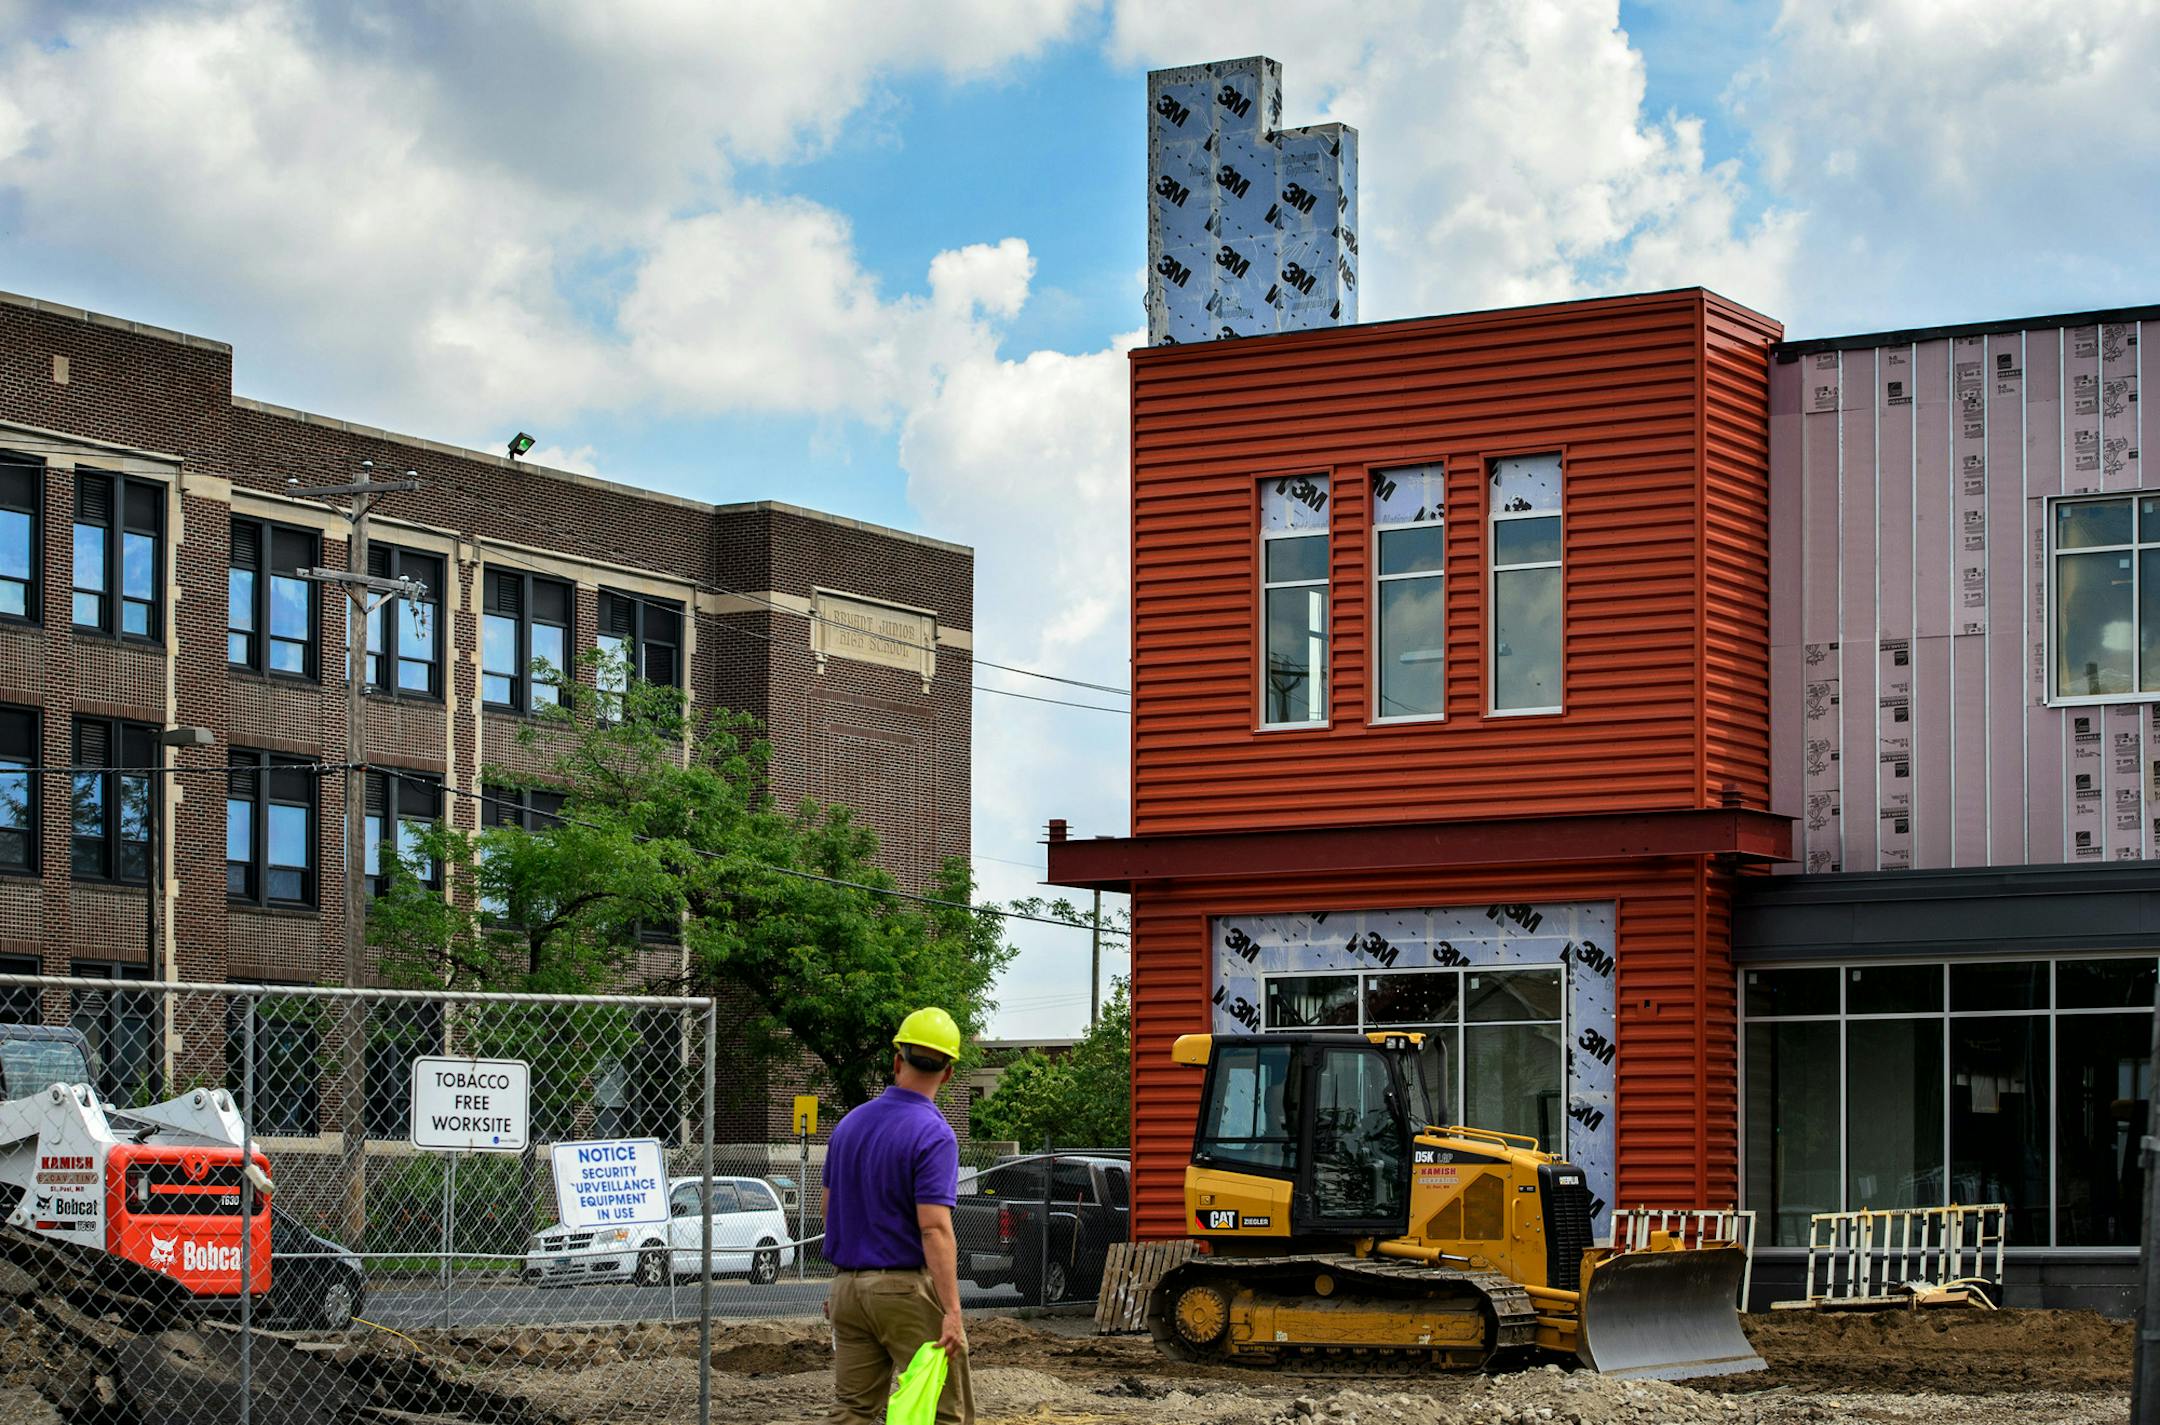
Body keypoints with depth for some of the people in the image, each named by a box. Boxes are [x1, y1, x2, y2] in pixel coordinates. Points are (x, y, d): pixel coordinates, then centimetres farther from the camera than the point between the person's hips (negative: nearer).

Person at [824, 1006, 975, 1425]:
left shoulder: (849, 1124, 8)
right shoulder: (933, 1134, -14)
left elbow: (829, 1208, 16)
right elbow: (935, 1229, -22)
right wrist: (952, 1312, -25)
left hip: (847, 1287, 7)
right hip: (909, 1290, -7)